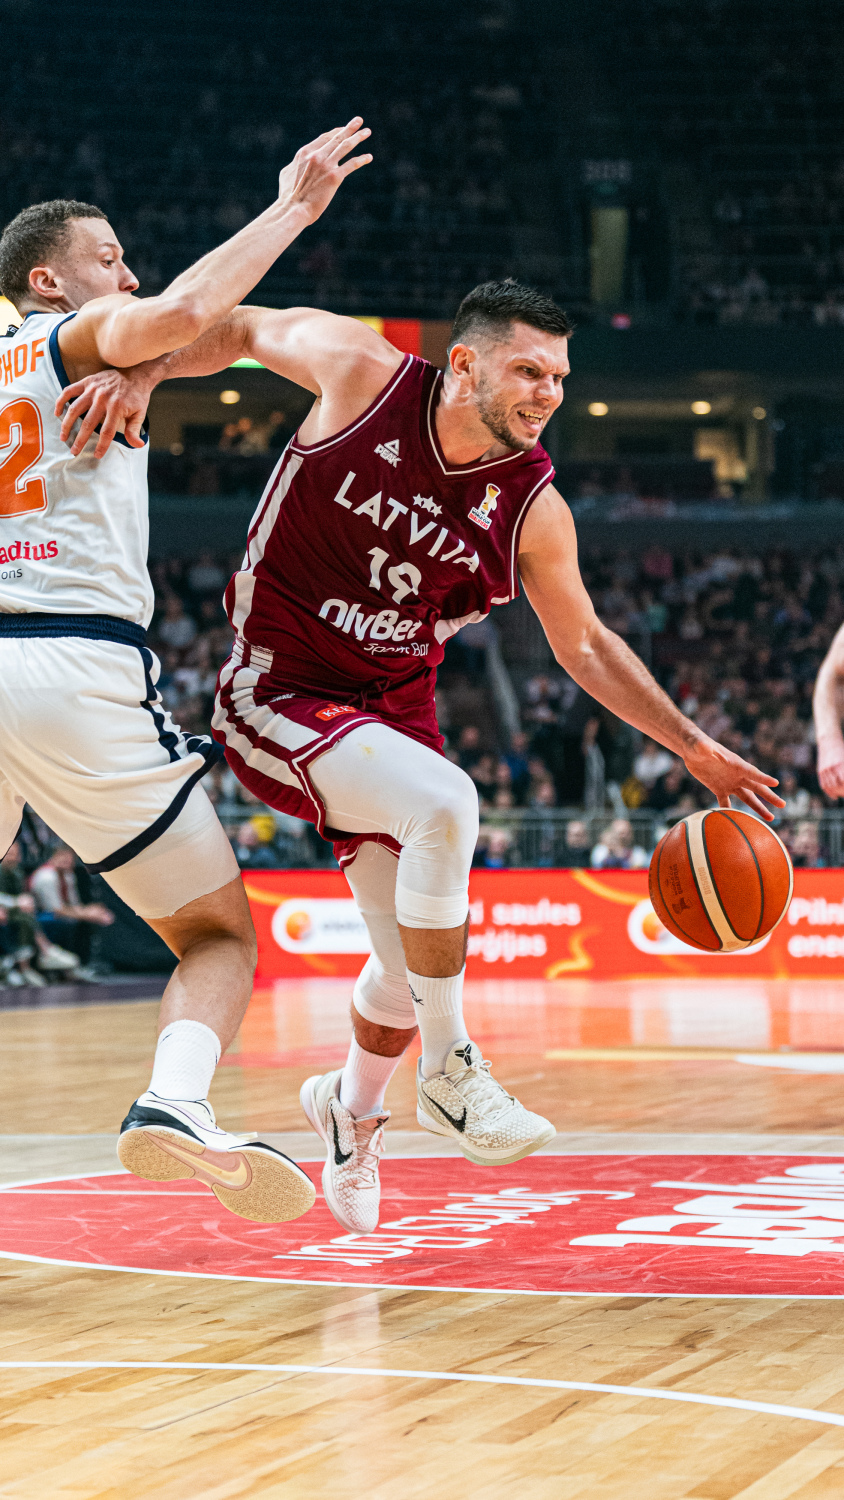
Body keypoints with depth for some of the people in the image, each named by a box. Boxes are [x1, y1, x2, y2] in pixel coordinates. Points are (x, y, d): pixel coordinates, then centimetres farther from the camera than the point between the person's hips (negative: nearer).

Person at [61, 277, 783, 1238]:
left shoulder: (532, 507, -7)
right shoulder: (362, 375, -16)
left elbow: (584, 645, 6)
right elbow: (239, 329, 0)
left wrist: (694, 747, 3)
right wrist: (138, 374, -17)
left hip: (392, 708, 5)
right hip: (277, 693, -5)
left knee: (411, 960, 8)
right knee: (443, 801, -31)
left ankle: (352, 1107, 42)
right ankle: (447, 1070, -17)